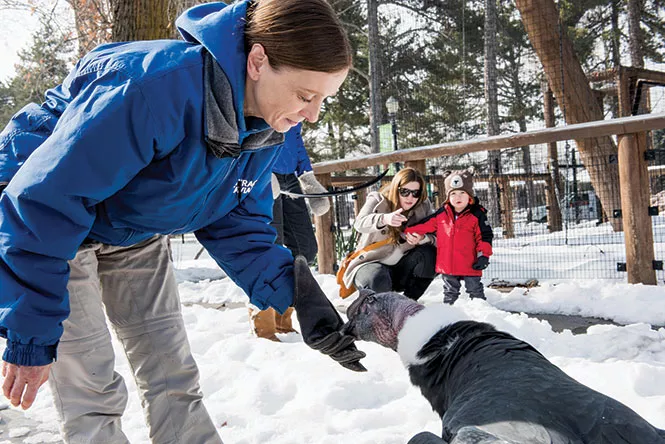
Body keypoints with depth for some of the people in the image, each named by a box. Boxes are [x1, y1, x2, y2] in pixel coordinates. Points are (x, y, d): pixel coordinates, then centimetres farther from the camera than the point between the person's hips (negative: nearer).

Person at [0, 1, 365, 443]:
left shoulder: (267, 127, -14)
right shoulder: (156, 87, -38)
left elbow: (236, 223, -5)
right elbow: (43, 200, -33)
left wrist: (296, 291, -21)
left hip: (133, 233, 6)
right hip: (45, 211, -6)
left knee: (174, 378, 6)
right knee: (93, 393, -7)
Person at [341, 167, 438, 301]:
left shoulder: (424, 207, 1)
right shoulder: (378, 200, -7)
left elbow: (436, 238, -10)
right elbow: (360, 223, -29)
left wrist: (422, 239, -34)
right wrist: (384, 219, -49)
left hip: (402, 270, 3)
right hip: (372, 262, -3)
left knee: (429, 253, -23)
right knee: (378, 281, -36)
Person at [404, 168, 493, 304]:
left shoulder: (477, 215, -7)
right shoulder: (441, 214, 3)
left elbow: (485, 236, -6)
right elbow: (424, 225, 10)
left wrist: (483, 255, -14)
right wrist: (406, 230, 8)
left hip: (470, 265, -3)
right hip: (447, 265, 4)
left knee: (474, 290, 8)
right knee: (450, 292, 18)